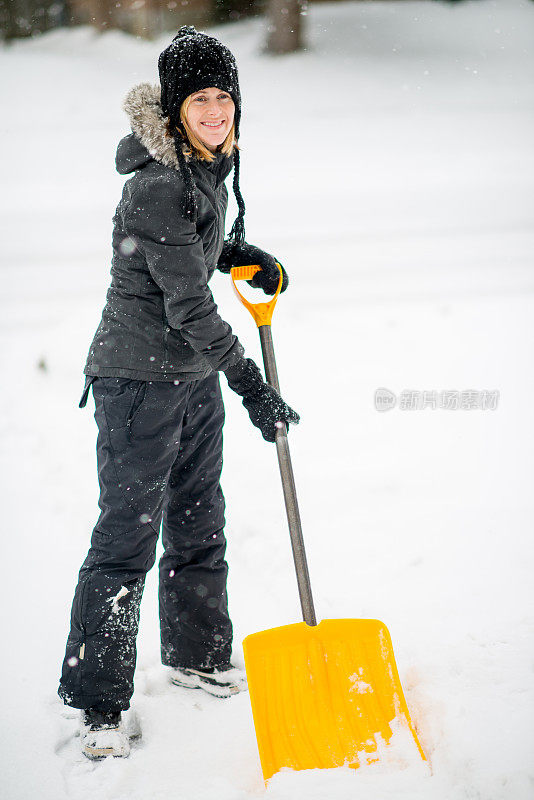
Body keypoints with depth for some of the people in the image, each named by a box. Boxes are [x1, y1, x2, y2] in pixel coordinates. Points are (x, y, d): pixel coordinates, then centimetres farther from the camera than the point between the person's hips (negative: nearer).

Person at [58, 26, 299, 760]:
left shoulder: (207, 164, 4)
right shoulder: (156, 187, -24)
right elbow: (188, 305, -25)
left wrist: (238, 252, 9)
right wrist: (250, 384, -22)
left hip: (196, 374, 9)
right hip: (140, 377, -9)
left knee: (199, 521, 20)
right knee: (126, 539, -5)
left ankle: (197, 656, 38)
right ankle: (97, 703, 5)